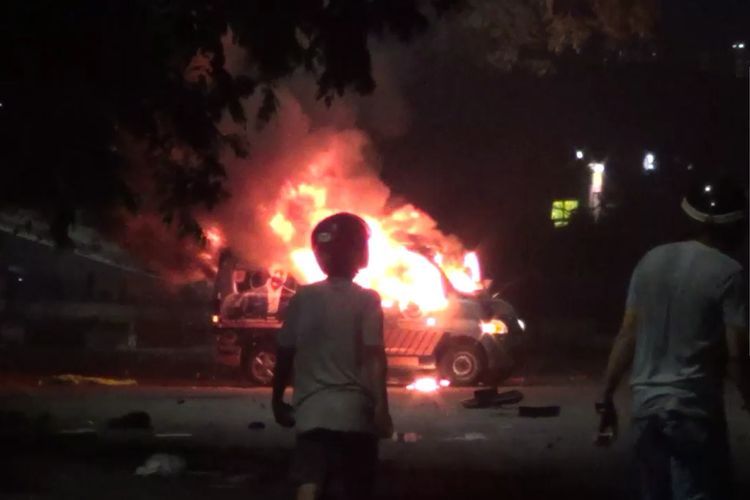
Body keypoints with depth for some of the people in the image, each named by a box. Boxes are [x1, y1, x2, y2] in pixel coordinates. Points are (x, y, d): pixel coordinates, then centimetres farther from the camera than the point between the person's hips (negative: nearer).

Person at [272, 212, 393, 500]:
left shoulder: (303, 299, 5)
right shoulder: (367, 301, -3)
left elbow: (285, 355, 8)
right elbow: (374, 357, -12)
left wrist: (278, 401, 19)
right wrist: (381, 407, -14)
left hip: (312, 411, 2)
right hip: (355, 412, -2)